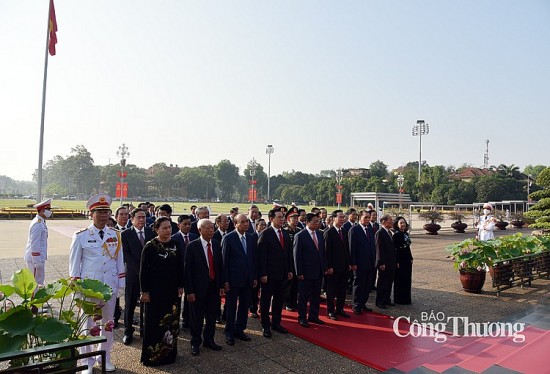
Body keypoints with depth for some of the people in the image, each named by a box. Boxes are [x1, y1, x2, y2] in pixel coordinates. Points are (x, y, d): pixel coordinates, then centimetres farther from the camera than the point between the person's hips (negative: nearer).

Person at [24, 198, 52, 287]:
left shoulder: (41, 222, 11)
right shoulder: (37, 224, -19)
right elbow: (34, 245, -22)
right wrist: (37, 263, -21)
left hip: (39, 257, 10)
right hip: (36, 258, -10)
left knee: (40, 279, 17)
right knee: (38, 282, -3)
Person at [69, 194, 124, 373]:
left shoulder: (116, 235, 2)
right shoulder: (81, 236, -7)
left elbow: (120, 261, 6)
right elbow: (74, 262, -1)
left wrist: (121, 284, 6)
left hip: (110, 286, 3)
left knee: (108, 323, 15)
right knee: (88, 324, 9)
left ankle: (105, 357, 33)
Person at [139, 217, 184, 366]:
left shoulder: (175, 245, 2)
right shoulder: (150, 247, -10)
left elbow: (180, 267, 8)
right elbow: (143, 270, -8)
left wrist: (180, 286, 5)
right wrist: (144, 291, -10)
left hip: (172, 291, 4)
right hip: (155, 291, -4)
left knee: (171, 322, 11)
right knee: (154, 323, 6)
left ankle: (169, 352, 27)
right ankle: (152, 355, 21)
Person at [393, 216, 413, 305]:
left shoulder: (406, 234, 10)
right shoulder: (396, 235, -13)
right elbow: (394, 249, -16)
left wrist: (411, 258, 13)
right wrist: (396, 262, -18)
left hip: (407, 260, 8)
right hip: (400, 261, -8)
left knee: (407, 280, 13)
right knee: (400, 280, 1)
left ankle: (406, 298, 24)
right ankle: (399, 299, 11)